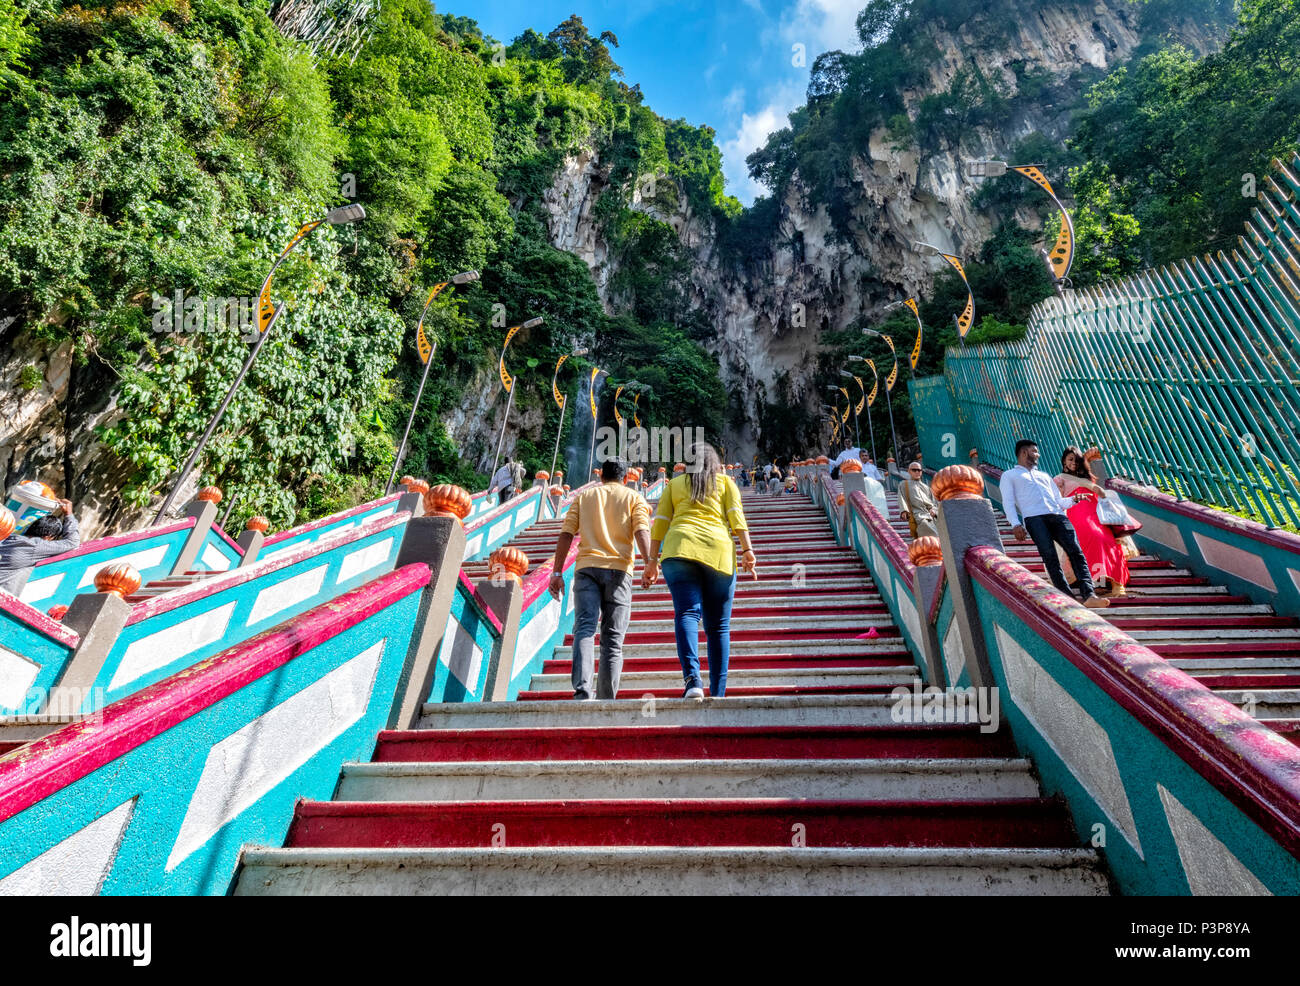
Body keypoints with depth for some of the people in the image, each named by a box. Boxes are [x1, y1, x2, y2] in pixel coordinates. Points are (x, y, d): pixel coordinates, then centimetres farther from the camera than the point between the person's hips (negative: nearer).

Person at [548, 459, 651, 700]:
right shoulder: (633, 497, 15)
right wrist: (649, 563, -13)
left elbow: (566, 535, 9)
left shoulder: (584, 497, 19)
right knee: (612, 639, 4)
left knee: (584, 629, -7)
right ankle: (606, 700, 5)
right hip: (618, 569, -1)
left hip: (586, 567, 1)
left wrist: (557, 572, 8)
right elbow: (641, 531, -4)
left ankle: (582, 691, -25)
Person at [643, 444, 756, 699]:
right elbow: (736, 516, 6)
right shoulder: (725, 481, 22)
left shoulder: (675, 483, 23)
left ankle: (692, 678, -32)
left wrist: (652, 560, 12)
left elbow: (660, 522, 13)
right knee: (718, 626, 6)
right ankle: (717, 693, 5)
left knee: (687, 613, -10)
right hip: (718, 551, 0)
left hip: (679, 549, 0)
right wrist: (747, 551, 2)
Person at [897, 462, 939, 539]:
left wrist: (934, 510, 1)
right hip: (917, 515, -4)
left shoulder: (926, 487, 33)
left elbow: (934, 502, 25)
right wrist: (904, 510, -14)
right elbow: (901, 499, 6)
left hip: (929, 515, 4)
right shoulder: (904, 484, 22)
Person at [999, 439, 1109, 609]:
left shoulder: (1044, 475, 39)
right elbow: (1008, 502, 6)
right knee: (1049, 556, -20)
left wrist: (1073, 500, 9)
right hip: (1034, 518, -4)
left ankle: (1089, 595, -29)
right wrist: (1015, 524, -11)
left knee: (1076, 551, -18)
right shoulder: (1009, 475, 22)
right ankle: (1067, 597, -25)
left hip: (1057, 515, 5)